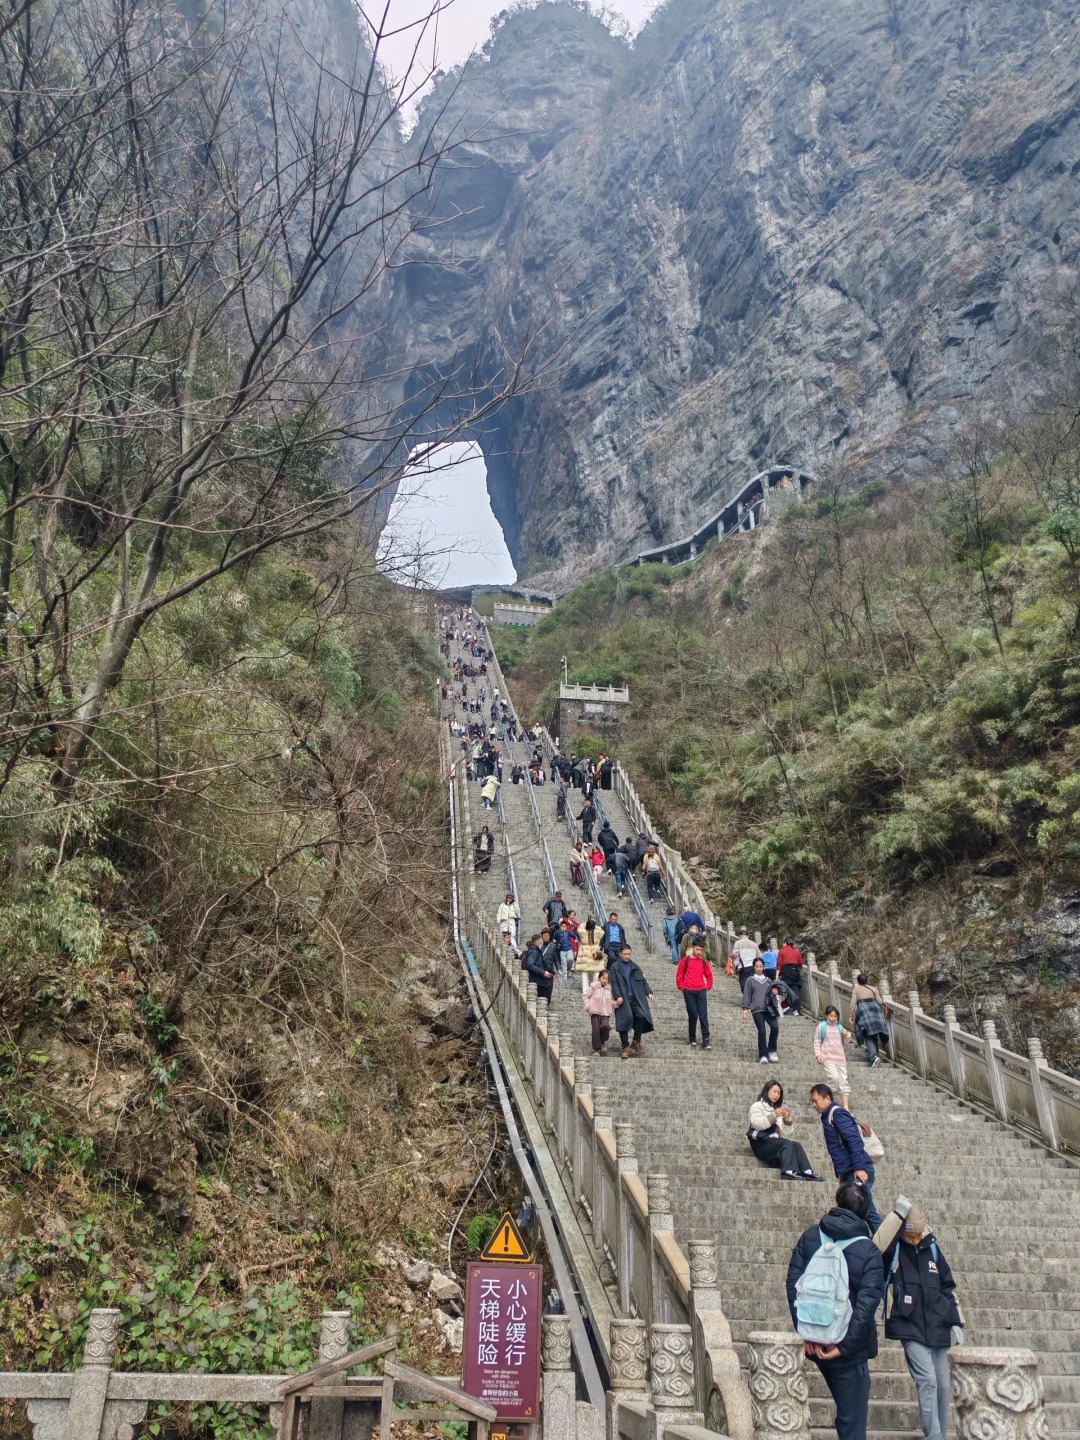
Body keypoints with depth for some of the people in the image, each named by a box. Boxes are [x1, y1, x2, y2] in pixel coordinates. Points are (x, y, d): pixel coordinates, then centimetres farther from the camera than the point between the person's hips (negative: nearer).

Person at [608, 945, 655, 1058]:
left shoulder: (635, 967, 17)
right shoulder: (615, 967, 5)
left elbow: (643, 981, 15)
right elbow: (614, 984, -3)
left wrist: (648, 992, -1)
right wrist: (617, 996, -17)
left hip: (636, 998, 2)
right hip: (623, 1000, -2)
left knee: (641, 1016, -16)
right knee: (624, 1022, -5)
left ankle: (636, 1042, 1)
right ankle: (626, 1048, 7)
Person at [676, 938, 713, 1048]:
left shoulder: (703, 962, 7)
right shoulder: (685, 960, -1)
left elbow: (709, 976, 18)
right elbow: (679, 976, 3)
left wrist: (708, 987, 7)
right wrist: (682, 988, -1)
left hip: (701, 991, 2)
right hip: (689, 992, -2)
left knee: (703, 1015, -5)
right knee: (693, 1015, 1)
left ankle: (705, 1040, -8)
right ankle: (692, 1038, 17)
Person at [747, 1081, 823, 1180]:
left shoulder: (778, 1109, 27)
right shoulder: (758, 1106, 10)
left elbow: (786, 1134, 16)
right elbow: (756, 1124, -12)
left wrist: (787, 1119, -1)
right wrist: (774, 1115, -19)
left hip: (775, 1143, 5)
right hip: (762, 1143, -5)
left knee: (796, 1145, -24)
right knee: (787, 1144, -30)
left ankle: (807, 1173, -41)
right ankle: (789, 1173, -48)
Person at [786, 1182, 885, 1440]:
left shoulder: (810, 1237, 3)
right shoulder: (868, 1251, -7)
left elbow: (793, 1284, -3)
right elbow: (867, 1303, -16)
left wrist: (805, 1332, -4)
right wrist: (845, 1345, -14)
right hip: (849, 1346, -4)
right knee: (852, 1419, 3)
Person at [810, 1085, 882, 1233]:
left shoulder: (837, 1114, -9)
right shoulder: (829, 1117, 19)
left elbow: (854, 1141, -19)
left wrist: (859, 1168, -24)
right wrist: (841, 1174, 20)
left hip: (857, 1171, -10)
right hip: (849, 1172, 10)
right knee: (866, 1210, 9)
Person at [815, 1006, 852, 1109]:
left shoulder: (840, 1027, 11)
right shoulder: (822, 1026, 2)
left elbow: (845, 1044, 17)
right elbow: (817, 1042, 3)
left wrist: (847, 1036, -2)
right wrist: (818, 1055, -7)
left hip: (840, 1058, 4)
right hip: (828, 1058, -4)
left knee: (843, 1081, 0)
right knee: (834, 1077, -21)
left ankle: (846, 1107, 2)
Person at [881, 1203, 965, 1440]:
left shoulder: (932, 1248, 6)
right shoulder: (893, 1250, -6)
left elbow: (948, 1286, 14)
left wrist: (956, 1322, 9)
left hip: (938, 1328, 5)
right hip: (911, 1328, -5)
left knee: (942, 1385, 8)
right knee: (927, 1382, -15)